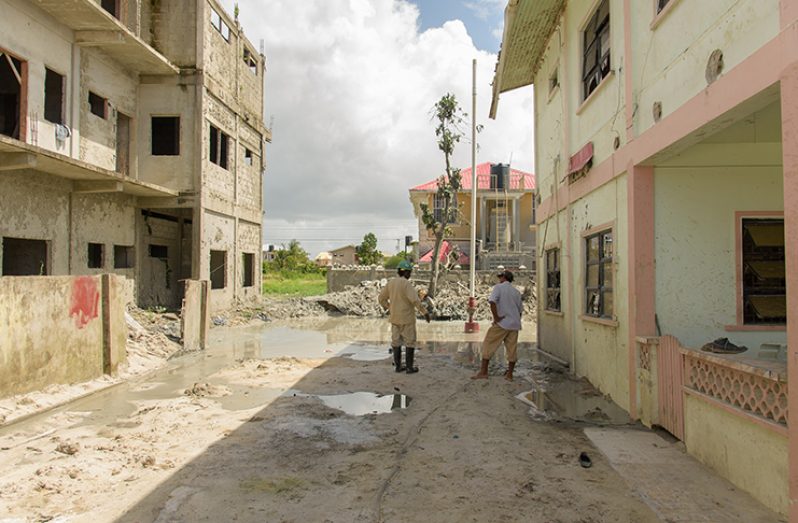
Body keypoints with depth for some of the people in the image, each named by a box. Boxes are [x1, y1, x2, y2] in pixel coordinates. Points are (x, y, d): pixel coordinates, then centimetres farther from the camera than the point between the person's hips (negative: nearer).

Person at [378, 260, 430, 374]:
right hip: (407, 318, -6)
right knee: (410, 342, 4)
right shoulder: (406, 284, -19)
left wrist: (386, 306, 32)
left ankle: (398, 366, 16)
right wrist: (425, 312, -20)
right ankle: (409, 367, 8)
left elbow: (382, 297, 12)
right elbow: (415, 300, -27)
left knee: (396, 341, 12)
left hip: (395, 317, 7)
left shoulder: (391, 282, 2)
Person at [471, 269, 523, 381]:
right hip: (514, 324, 6)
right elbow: (520, 309, 17)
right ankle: (509, 374, 11)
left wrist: (496, 317, -14)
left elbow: (492, 302, -19)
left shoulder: (499, 287, -3)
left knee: (488, 345, 1)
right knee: (512, 349, 7)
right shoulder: (516, 291, 14)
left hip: (502, 323, -6)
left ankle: (483, 372, 0)